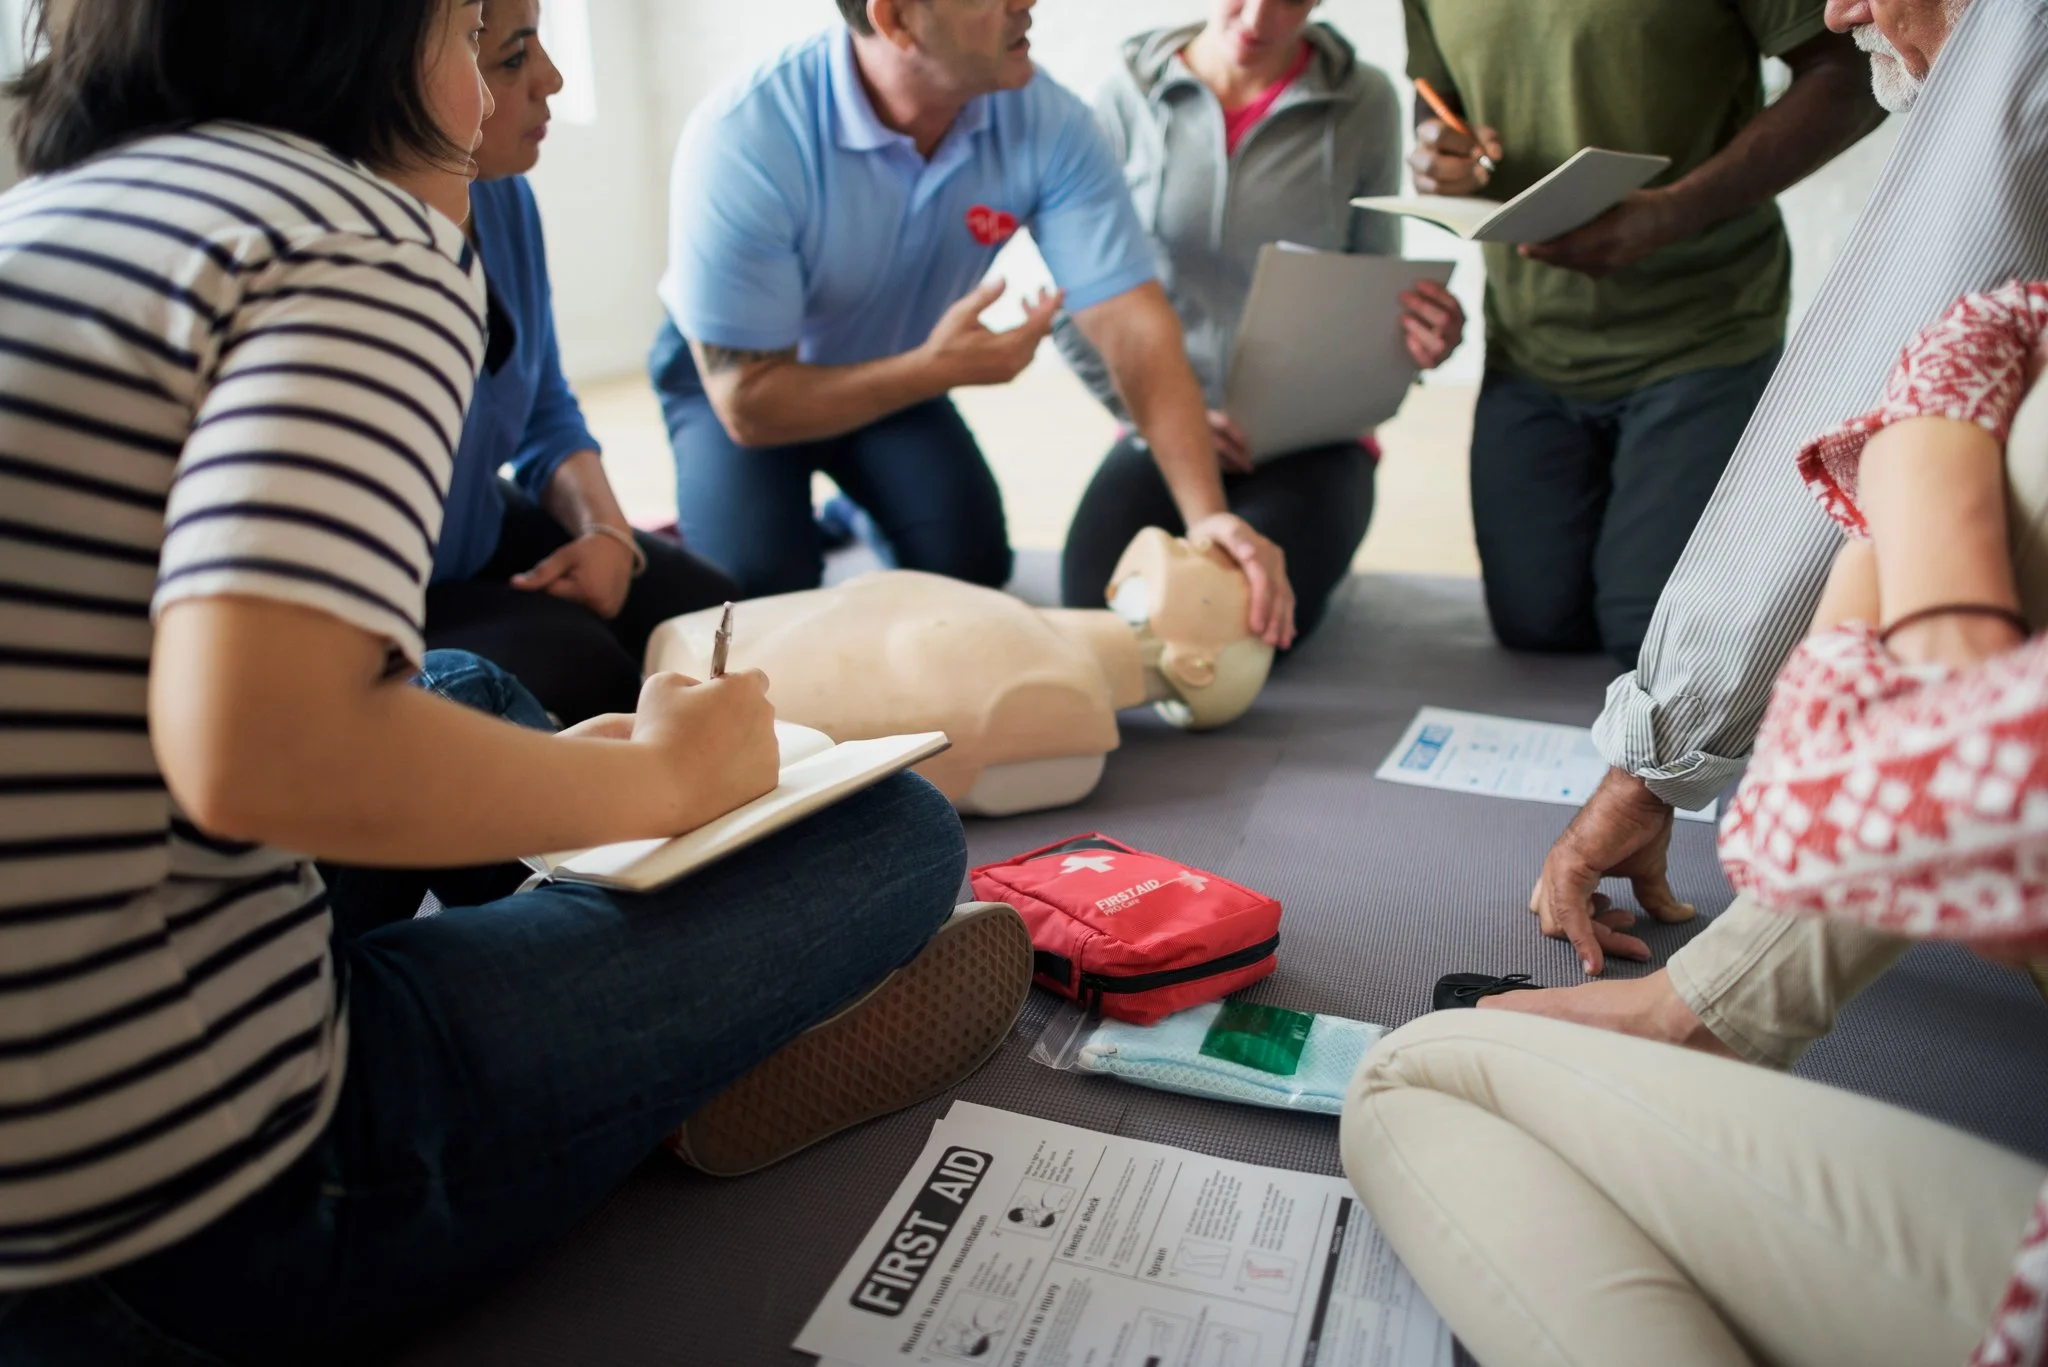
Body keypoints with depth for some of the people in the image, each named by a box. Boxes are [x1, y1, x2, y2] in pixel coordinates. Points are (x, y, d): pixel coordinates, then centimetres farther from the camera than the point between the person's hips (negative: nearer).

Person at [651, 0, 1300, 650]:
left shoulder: (1046, 122, -25)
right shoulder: (742, 139, -35)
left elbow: (1133, 326, -28)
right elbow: (749, 406, -30)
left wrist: (1206, 512, -41)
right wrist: (936, 370, -40)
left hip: (891, 369, 3)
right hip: (734, 374, -3)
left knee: (969, 561, -15)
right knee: (759, 586, -20)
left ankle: (854, 512, 20)